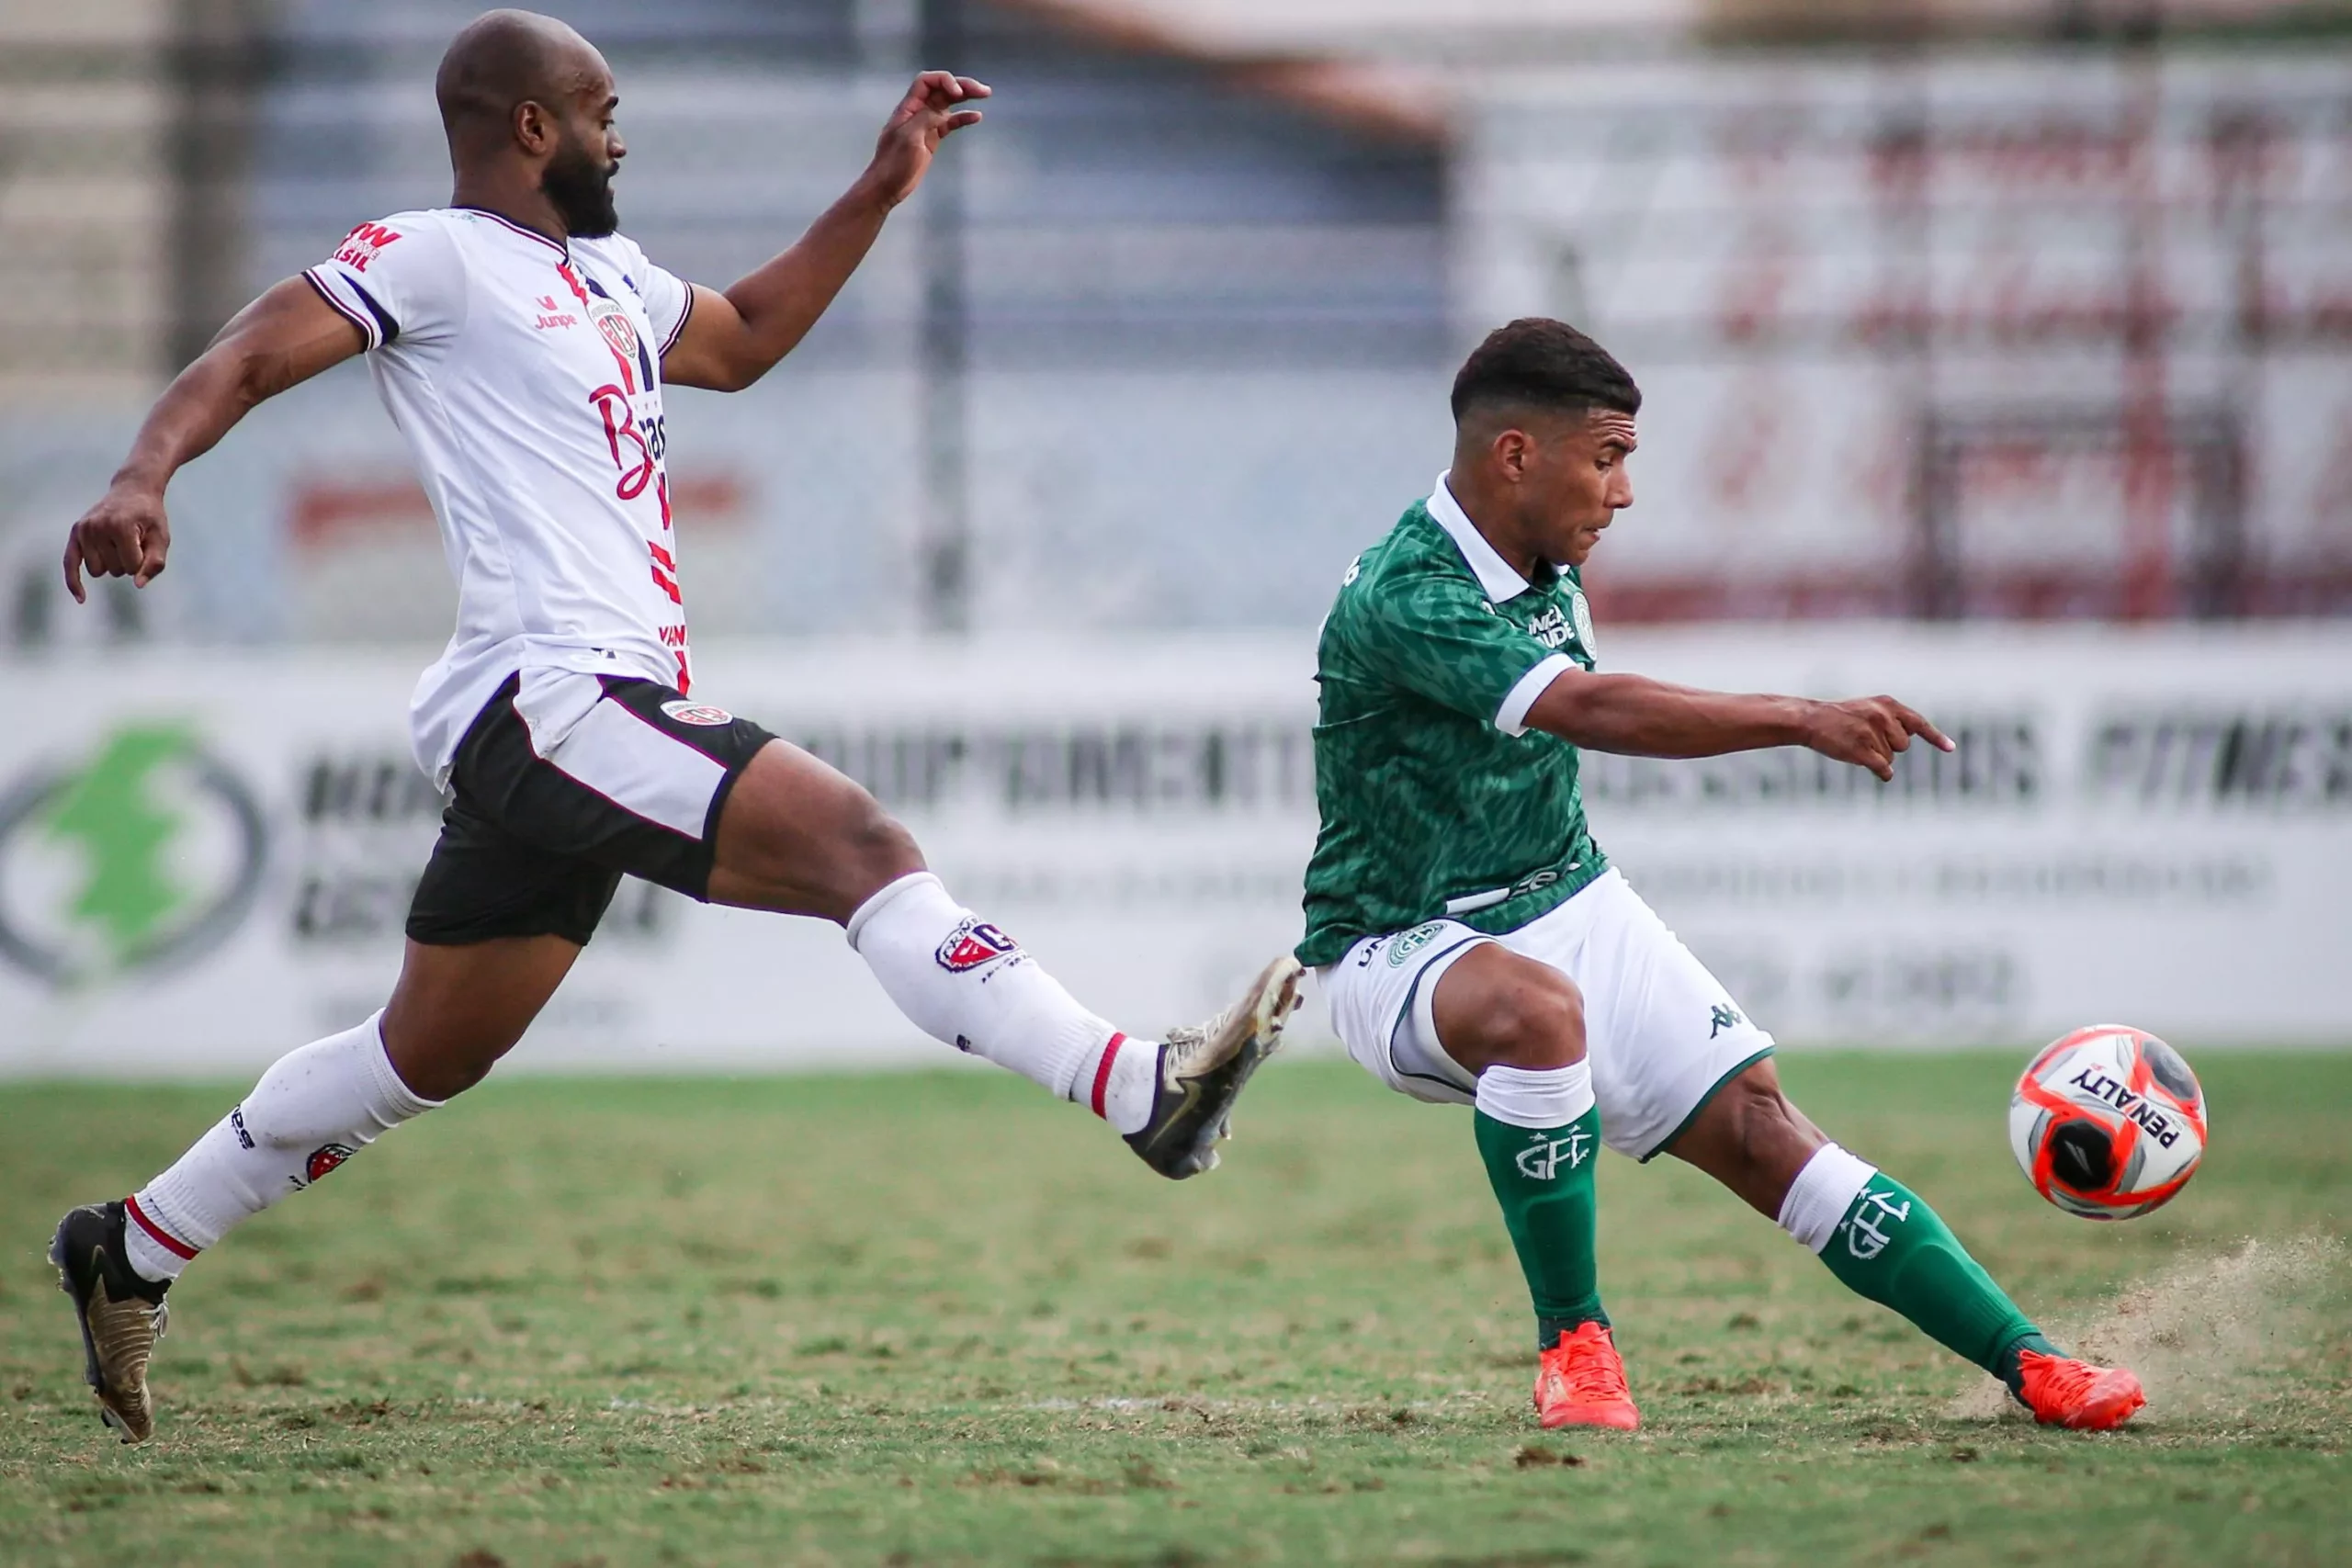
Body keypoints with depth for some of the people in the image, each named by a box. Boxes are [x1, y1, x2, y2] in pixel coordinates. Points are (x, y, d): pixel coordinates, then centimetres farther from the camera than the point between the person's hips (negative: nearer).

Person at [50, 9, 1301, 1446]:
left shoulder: (608, 275, 23)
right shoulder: (434, 257, -4)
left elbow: (744, 339, 40)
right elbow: (248, 359, -13)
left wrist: (881, 192, 35)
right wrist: (143, 479, -32)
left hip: (605, 710, 11)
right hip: (549, 694, -11)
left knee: (427, 1057, 17)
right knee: (857, 843, -23)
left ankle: (130, 1256, 28)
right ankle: (1145, 1091, -32)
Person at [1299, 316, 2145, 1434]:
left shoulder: (1547, 571, 3)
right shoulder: (1401, 599, -26)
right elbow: (1590, 711, -40)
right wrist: (1805, 722, -46)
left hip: (1572, 906, 7)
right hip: (1402, 951, -7)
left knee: (1755, 1123, -8)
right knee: (1534, 1010, -39)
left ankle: (2024, 1361, -9)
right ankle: (1571, 1343, -22)